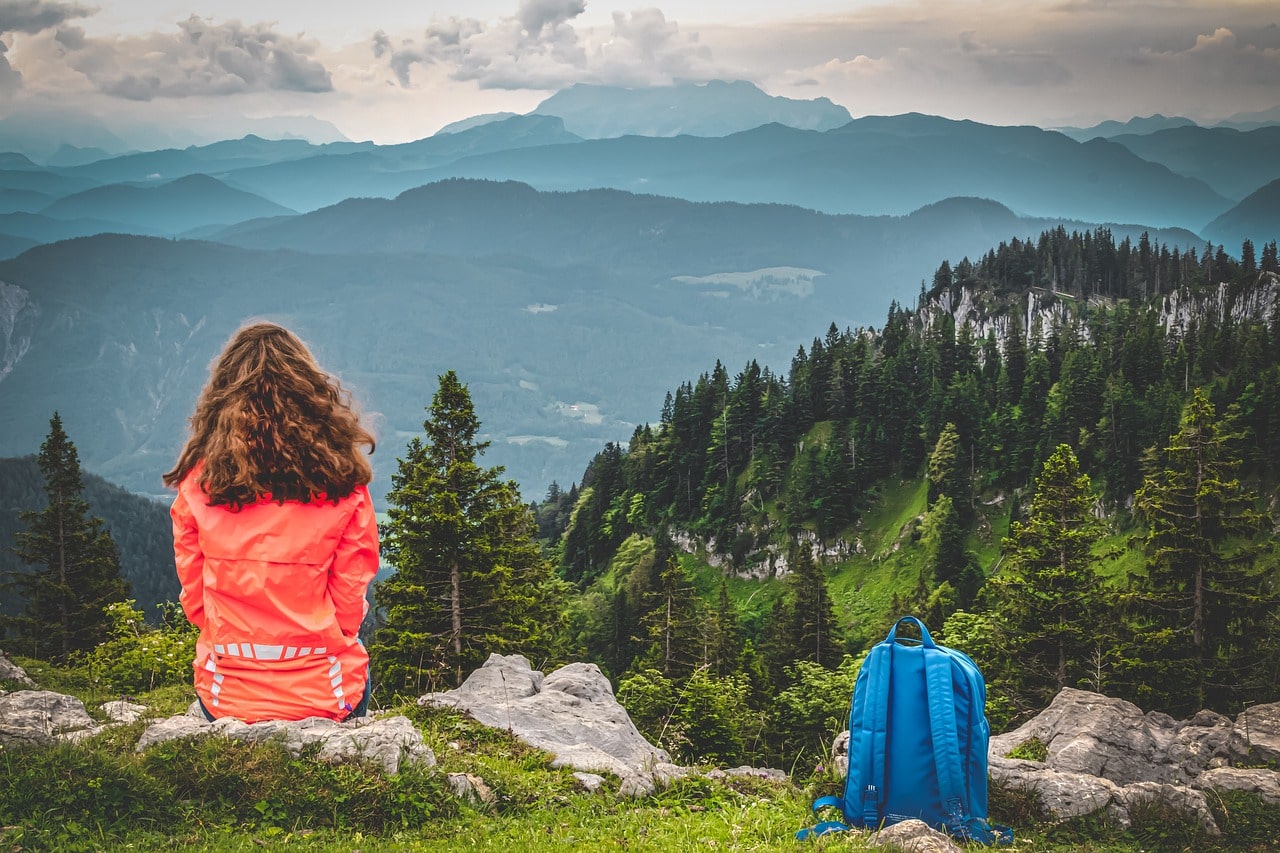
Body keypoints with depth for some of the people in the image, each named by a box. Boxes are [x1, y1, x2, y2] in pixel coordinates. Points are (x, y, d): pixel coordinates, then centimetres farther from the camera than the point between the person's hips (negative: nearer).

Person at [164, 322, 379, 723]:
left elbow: (195, 600, 2)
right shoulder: (342, 482, -8)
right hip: (324, 695, -1)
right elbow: (349, 605, -2)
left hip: (225, 701, 1)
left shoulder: (199, 481, -6)